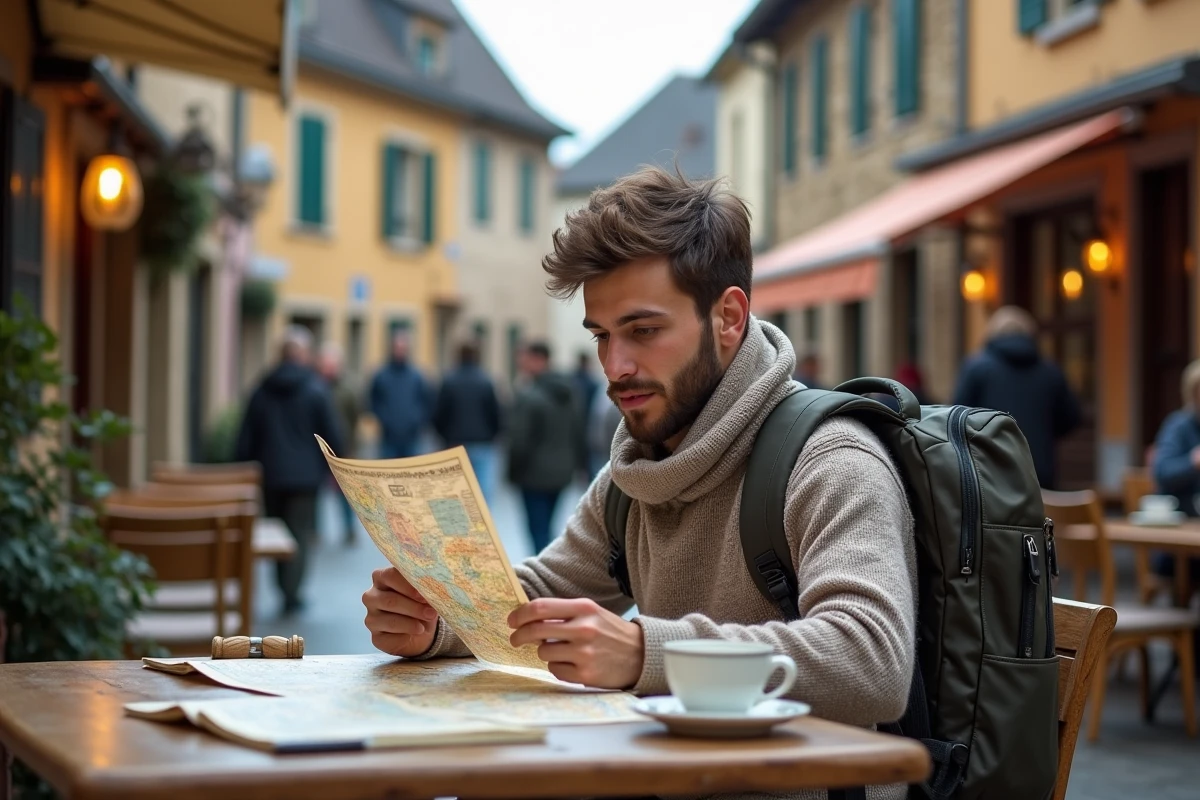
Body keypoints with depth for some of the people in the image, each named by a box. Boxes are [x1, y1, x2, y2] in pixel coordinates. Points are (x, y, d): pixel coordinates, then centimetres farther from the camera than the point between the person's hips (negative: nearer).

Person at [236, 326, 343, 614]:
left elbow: (246, 438, 5)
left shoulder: (262, 391, 4)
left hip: (270, 474, 3)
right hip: (304, 474, -3)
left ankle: (285, 589, 16)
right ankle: (291, 595, -4)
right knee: (300, 534, 1)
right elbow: (331, 435, -5)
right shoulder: (315, 390, -6)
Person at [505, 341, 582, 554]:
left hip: (536, 472, -8)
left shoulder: (527, 394, -18)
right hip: (561, 471, 8)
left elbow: (519, 439, -18)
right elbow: (577, 431, 13)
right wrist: (572, 462, 18)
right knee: (544, 526, 17)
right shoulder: (568, 391, 8)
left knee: (539, 528, -3)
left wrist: (514, 471, -6)